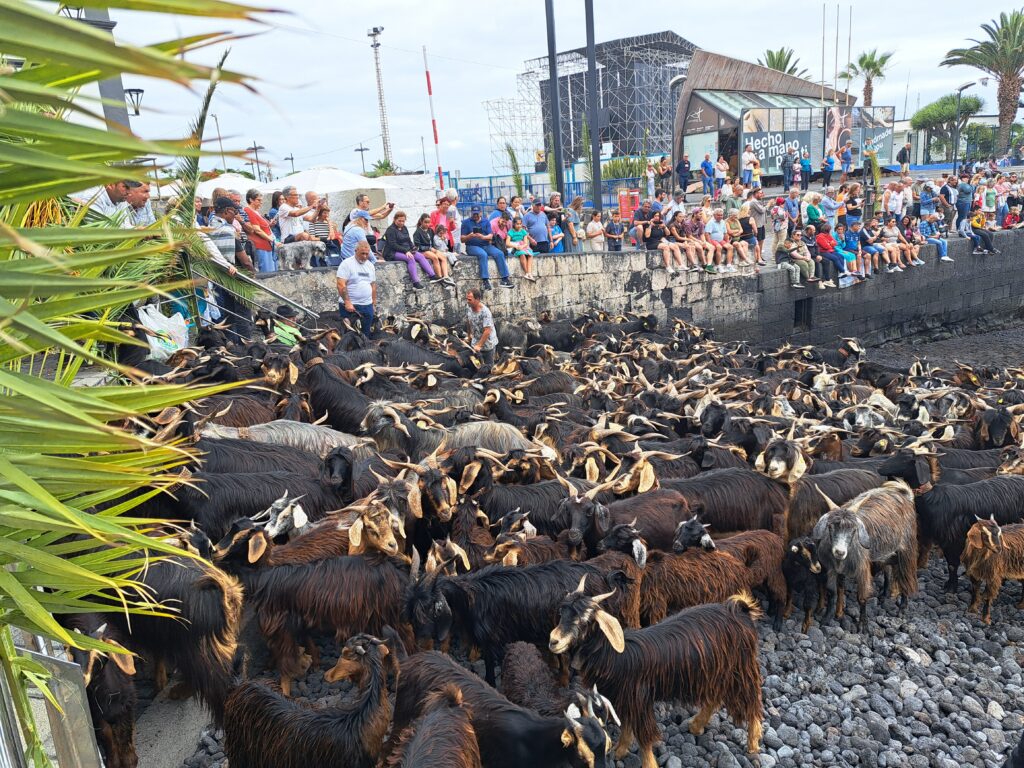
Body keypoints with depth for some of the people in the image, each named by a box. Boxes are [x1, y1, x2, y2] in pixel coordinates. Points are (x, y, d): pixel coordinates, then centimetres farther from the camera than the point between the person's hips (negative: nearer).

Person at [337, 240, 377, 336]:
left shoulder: (370, 265, 13)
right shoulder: (347, 264, -7)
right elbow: (341, 285, -14)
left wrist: (374, 304, 16)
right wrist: (347, 302, -20)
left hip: (367, 306, 6)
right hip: (350, 306, -6)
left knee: (366, 335, 8)